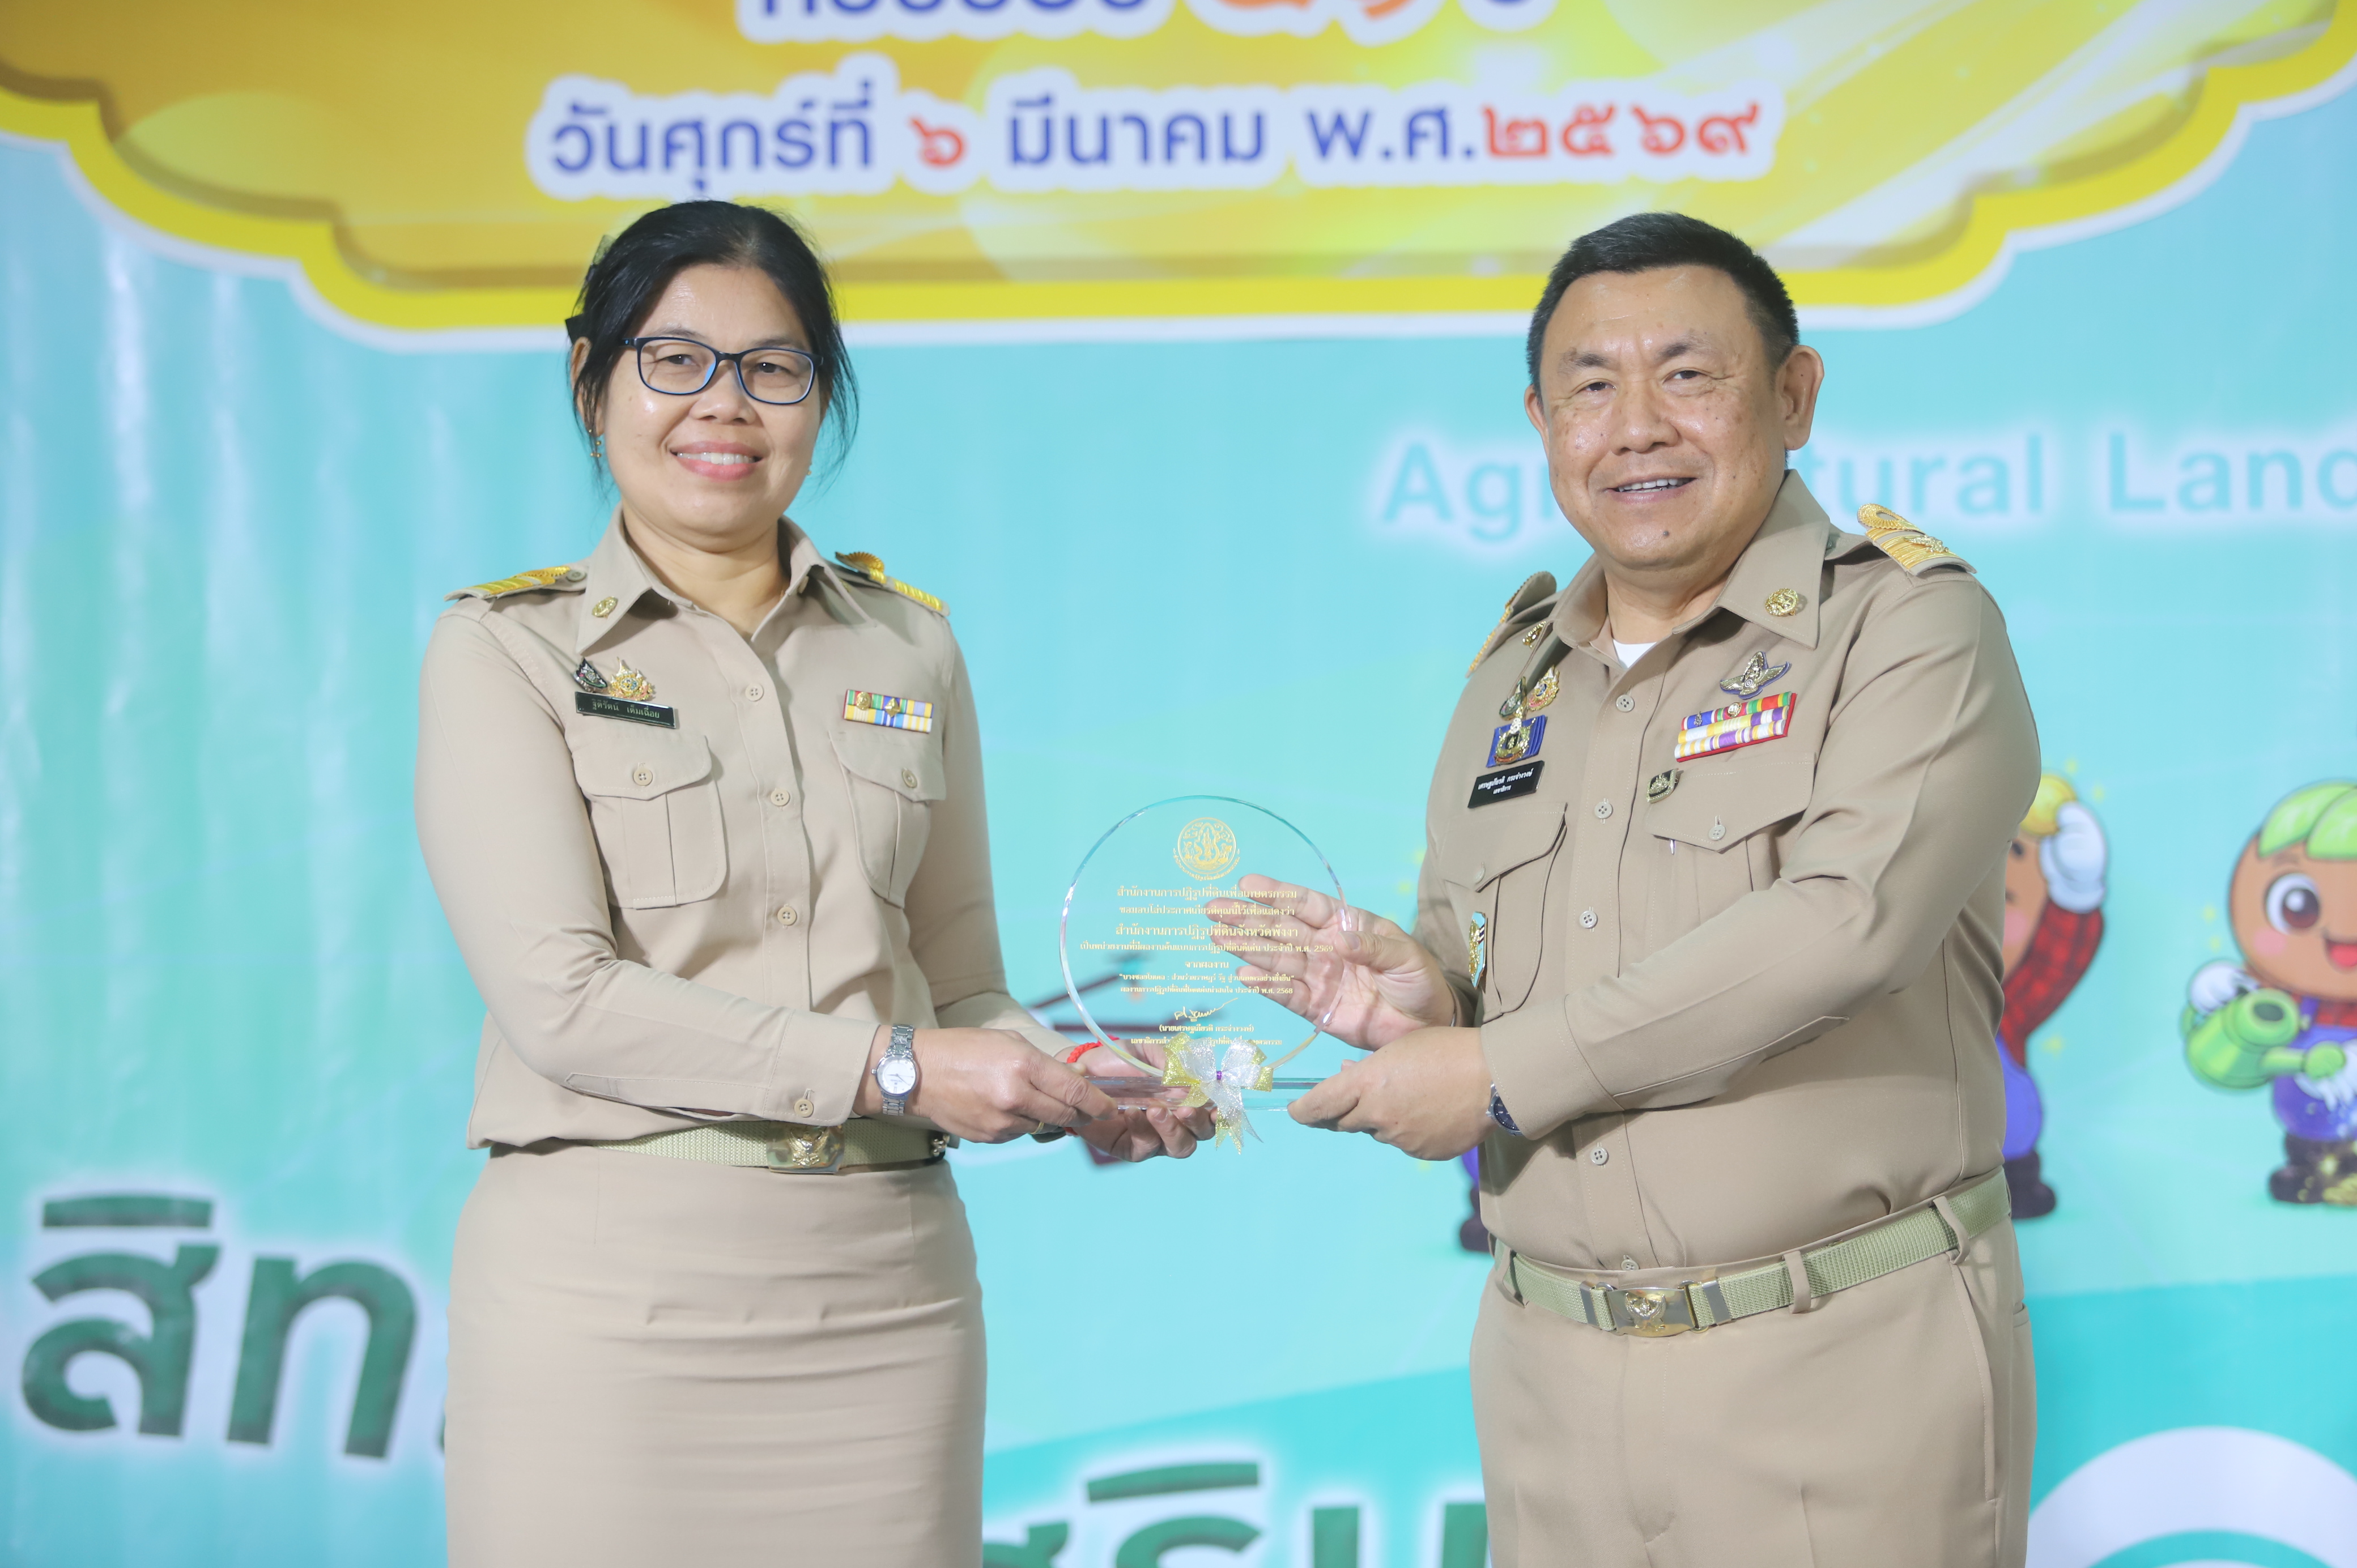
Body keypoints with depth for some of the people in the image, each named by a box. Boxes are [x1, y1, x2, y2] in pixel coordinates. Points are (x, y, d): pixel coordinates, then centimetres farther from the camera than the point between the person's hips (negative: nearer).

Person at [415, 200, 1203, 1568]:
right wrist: (891, 1069, -16)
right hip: (611, 1293, -3)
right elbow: (561, 997, -11)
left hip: (886, 1294, 3)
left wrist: (1079, 1095, -8)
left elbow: (961, 992, 13)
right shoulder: (508, 649, 1)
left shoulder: (910, 646, 12)